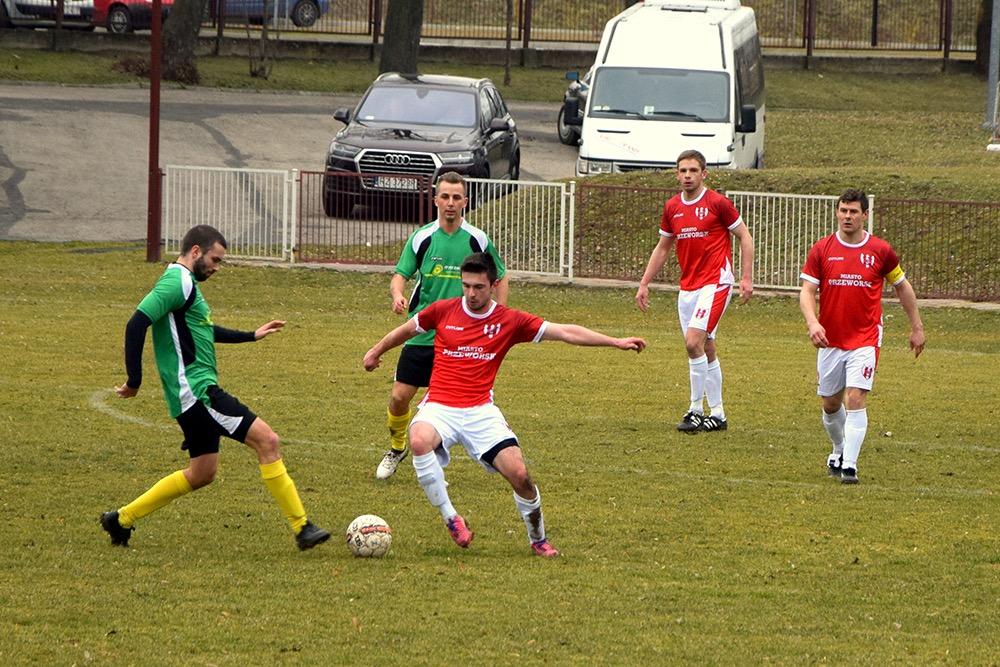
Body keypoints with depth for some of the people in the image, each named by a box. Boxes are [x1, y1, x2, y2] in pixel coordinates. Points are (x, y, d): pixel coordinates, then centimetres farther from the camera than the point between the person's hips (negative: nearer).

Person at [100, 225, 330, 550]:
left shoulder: (185, 283, 19)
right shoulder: (177, 282, -14)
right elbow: (137, 324, -22)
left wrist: (251, 336, 38)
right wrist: (134, 381, -20)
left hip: (197, 394, 11)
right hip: (196, 390, -11)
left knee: (202, 473, 18)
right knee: (266, 440, -13)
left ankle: (121, 520, 24)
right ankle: (302, 527, -14)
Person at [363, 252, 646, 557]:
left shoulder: (510, 321, 2)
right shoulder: (443, 311, 2)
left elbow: (565, 332, 0)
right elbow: (406, 330, 21)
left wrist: (616, 342, -5)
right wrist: (375, 352, 35)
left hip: (480, 411, 1)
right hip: (439, 407, -1)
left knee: (519, 474, -15)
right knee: (419, 441, -36)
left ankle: (538, 539, 12)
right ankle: (451, 518, -19)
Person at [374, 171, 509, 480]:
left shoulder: (477, 240, -1)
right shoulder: (421, 238, 0)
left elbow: (500, 279, 10)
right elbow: (400, 274, 2)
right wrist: (397, 295, -21)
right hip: (421, 335, 1)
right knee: (399, 397, -2)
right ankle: (396, 449, 24)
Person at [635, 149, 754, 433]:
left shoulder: (717, 203, -8)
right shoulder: (672, 207, 9)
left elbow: (745, 237, -2)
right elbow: (662, 248, 20)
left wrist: (747, 278, -8)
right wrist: (644, 284, 17)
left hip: (715, 283, -6)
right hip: (687, 286, 6)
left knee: (694, 342, -17)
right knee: (706, 349, 9)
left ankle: (696, 409, -9)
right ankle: (717, 415, 16)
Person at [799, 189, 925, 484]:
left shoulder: (881, 251, -3)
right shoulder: (821, 250, -2)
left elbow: (902, 287, 11)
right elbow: (807, 291, -5)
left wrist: (917, 327, 13)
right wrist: (812, 322, -24)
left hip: (865, 340, -2)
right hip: (830, 340, 2)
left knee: (856, 400, -16)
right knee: (830, 404, 12)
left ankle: (850, 465, -15)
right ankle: (839, 451, 38)